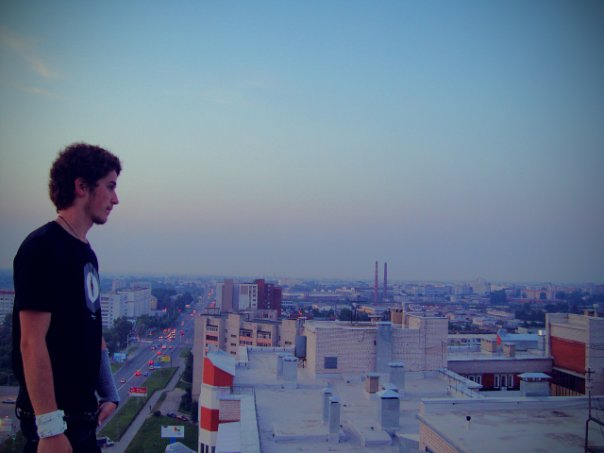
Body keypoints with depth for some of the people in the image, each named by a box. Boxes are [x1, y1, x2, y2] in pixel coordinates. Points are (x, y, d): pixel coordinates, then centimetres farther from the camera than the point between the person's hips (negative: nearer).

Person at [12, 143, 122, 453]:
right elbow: (31, 343, -21)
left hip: (82, 412, 8)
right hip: (56, 417, -8)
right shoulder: (42, 247, -17)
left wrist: (107, 392, 13)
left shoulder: (87, 253, 9)